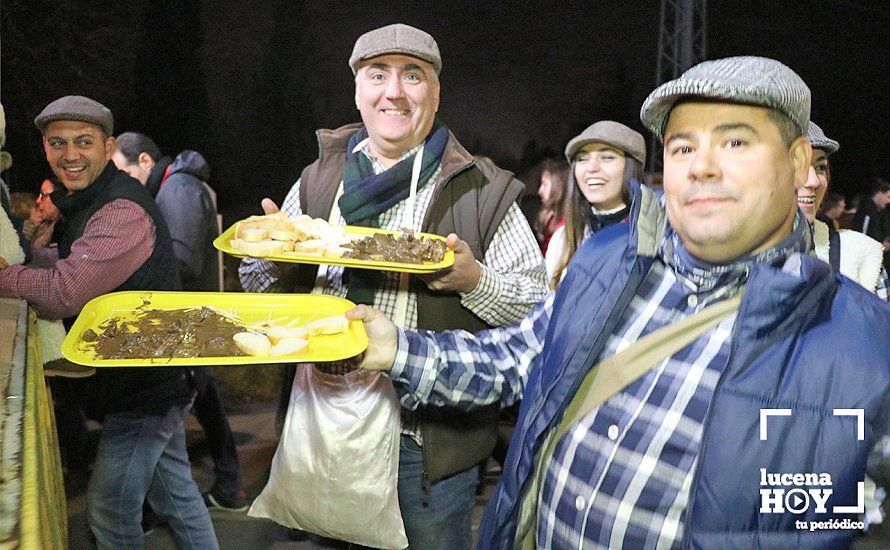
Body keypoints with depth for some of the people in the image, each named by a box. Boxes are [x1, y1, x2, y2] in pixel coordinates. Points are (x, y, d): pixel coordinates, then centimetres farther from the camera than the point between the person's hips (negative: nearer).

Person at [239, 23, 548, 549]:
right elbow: (262, 287, 14)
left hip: (430, 440, -3)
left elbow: (540, 306, -5)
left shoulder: (482, 190, -5)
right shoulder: (317, 181, 7)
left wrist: (475, 280, -24)